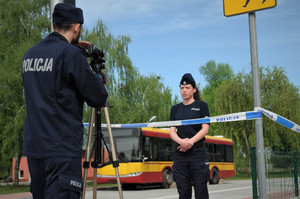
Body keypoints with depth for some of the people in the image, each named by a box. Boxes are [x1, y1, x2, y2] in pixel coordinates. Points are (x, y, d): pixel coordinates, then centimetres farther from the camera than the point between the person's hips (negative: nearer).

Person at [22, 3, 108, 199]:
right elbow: (98, 98, -9)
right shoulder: (71, 54, -11)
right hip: (62, 148, -8)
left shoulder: (30, 54, 11)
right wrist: (97, 80, 13)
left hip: (33, 146, 8)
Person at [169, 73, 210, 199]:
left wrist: (190, 142, -16)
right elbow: (172, 131, 7)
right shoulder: (175, 109, 15)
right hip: (179, 152, 3)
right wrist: (181, 141, -15)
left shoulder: (201, 106, 6)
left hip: (197, 152, -3)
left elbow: (205, 129, -2)